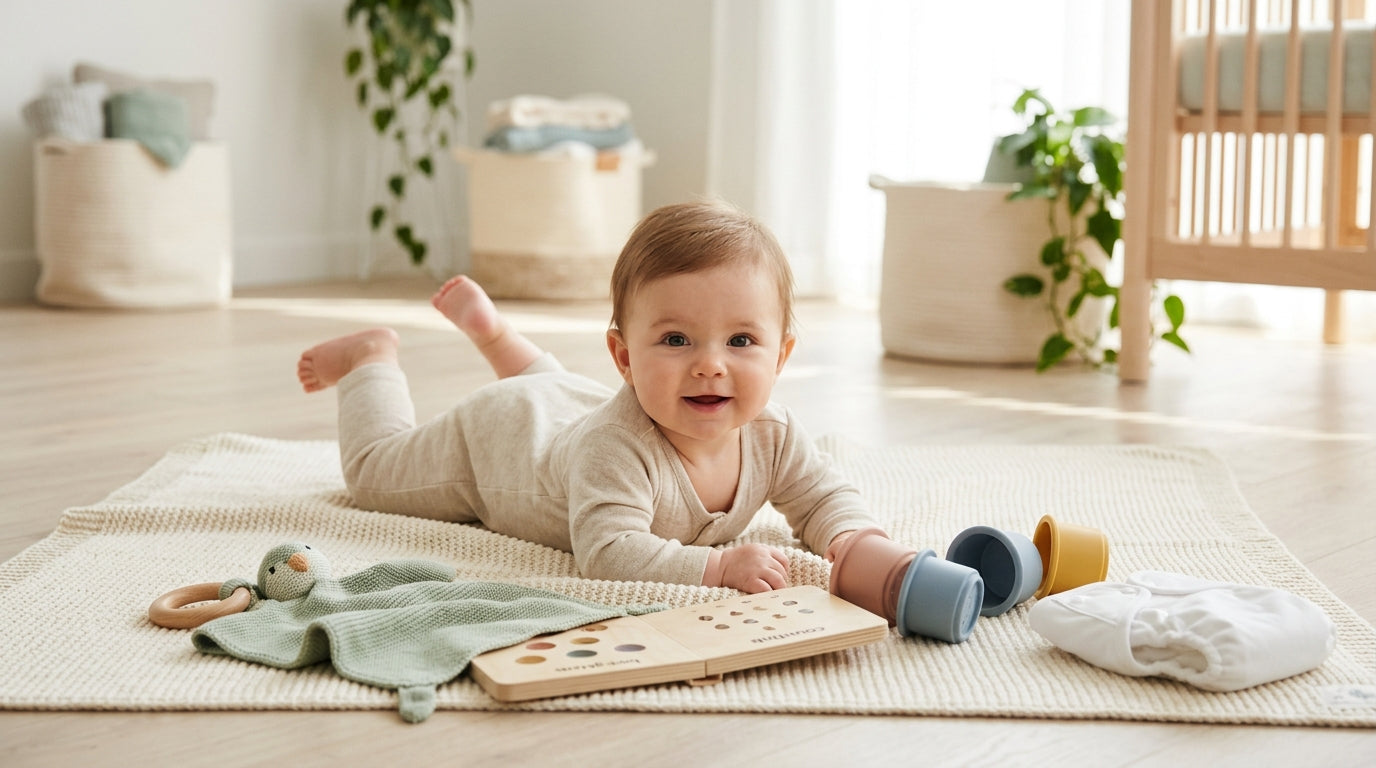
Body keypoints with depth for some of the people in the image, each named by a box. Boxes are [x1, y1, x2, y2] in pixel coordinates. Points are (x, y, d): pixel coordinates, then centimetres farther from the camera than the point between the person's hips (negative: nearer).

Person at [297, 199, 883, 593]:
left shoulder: (770, 434, -30)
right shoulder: (616, 445, -51)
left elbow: (824, 498, -15)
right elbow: (606, 553, -57)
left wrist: (850, 540, -38)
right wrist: (720, 564, -64)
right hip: (494, 437, -5)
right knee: (373, 472, 21)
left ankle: (489, 329, 54)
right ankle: (371, 358, 40)